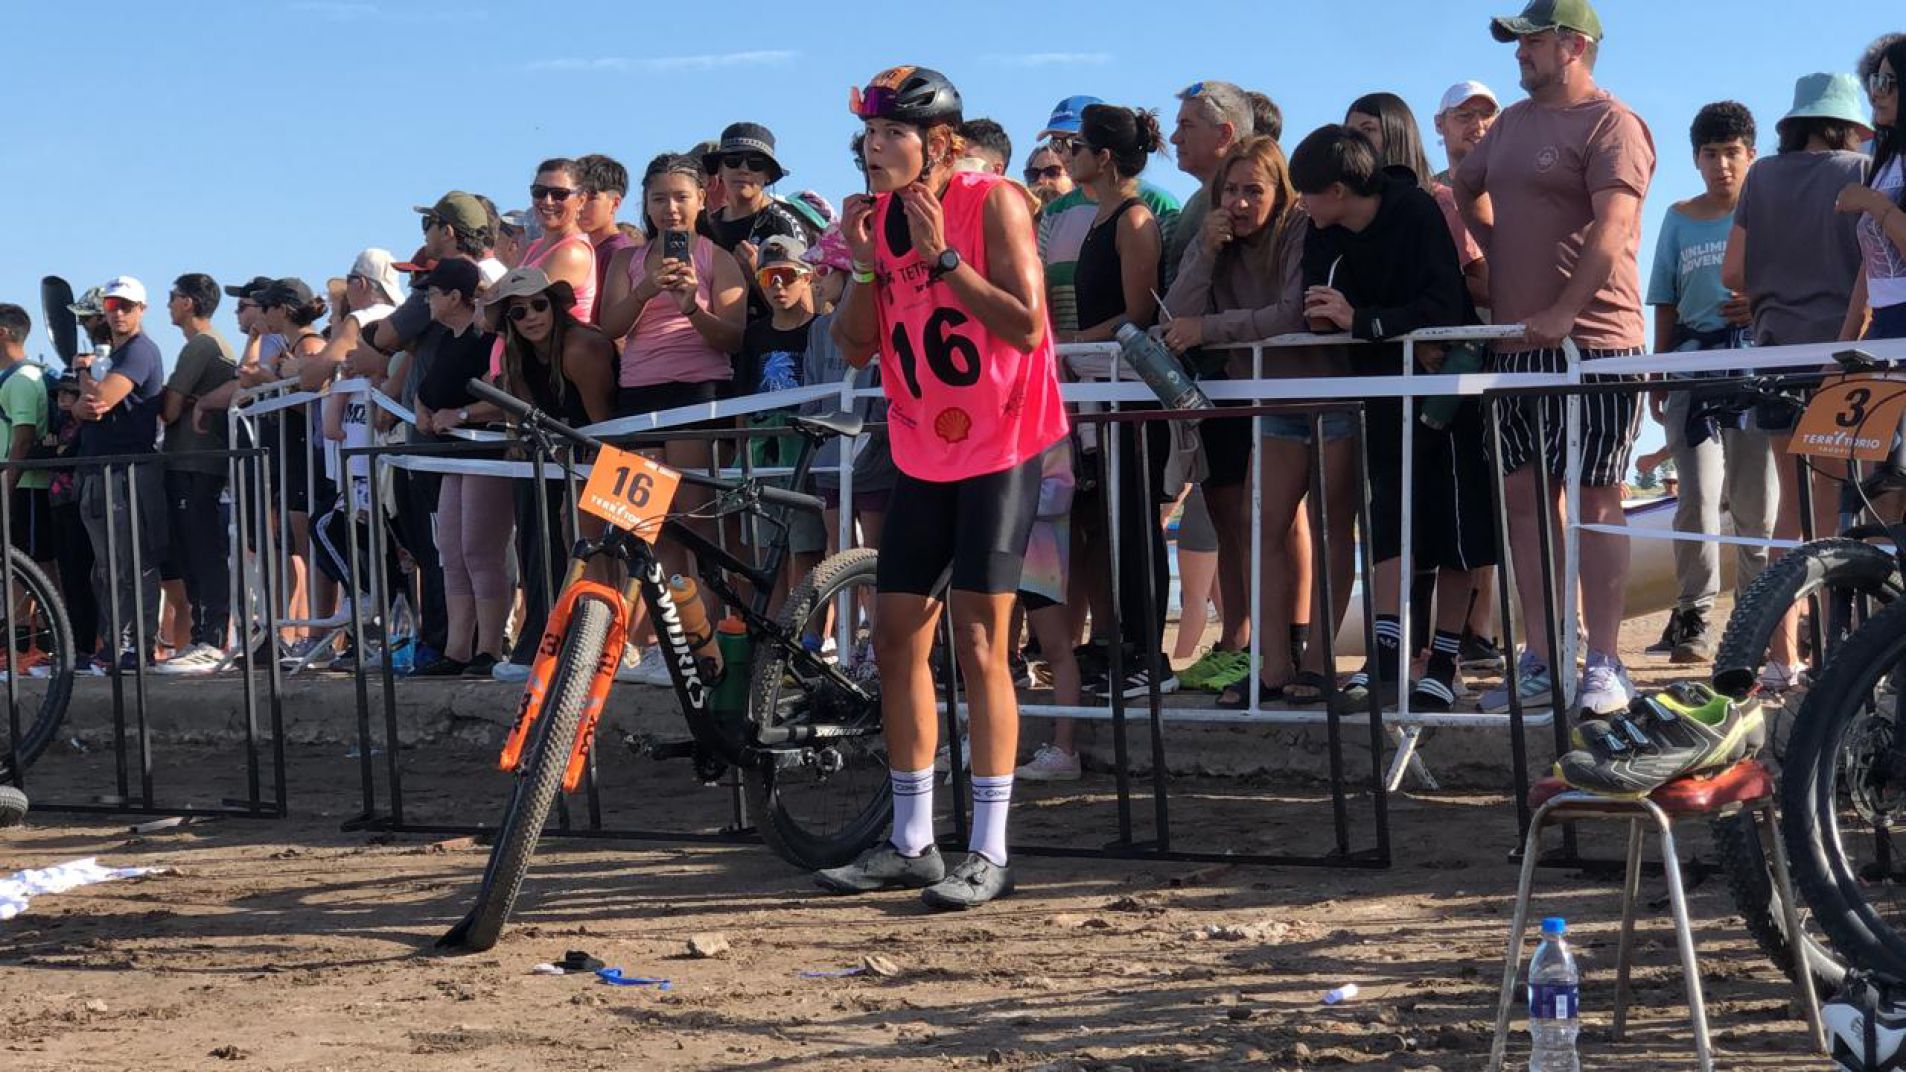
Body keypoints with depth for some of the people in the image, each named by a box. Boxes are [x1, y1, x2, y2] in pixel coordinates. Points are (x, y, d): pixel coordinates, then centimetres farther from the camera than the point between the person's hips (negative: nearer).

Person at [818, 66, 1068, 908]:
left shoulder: (993, 203, -12)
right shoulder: (878, 215, 4)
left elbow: (1027, 326, -20)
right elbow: (855, 348, 2)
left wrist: (942, 254, -23)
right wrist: (865, 265, -13)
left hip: (1000, 449, -6)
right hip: (922, 452, 6)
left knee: (978, 642, -9)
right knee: (896, 639, 5)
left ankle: (989, 852, -4)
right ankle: (910, 842, 16)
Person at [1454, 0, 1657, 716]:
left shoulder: (1610, 124, -7)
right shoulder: (1512, 123, 17)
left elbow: (1612, 226, -18)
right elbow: (1466, 188, 32)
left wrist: (1564, 310, -27)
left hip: (1592, 341, -8)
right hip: (1515, 343, 8)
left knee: (1596, 500, -5)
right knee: (1525, 497, 6)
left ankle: (1604, 665, -1)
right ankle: (1541, 662, 11)